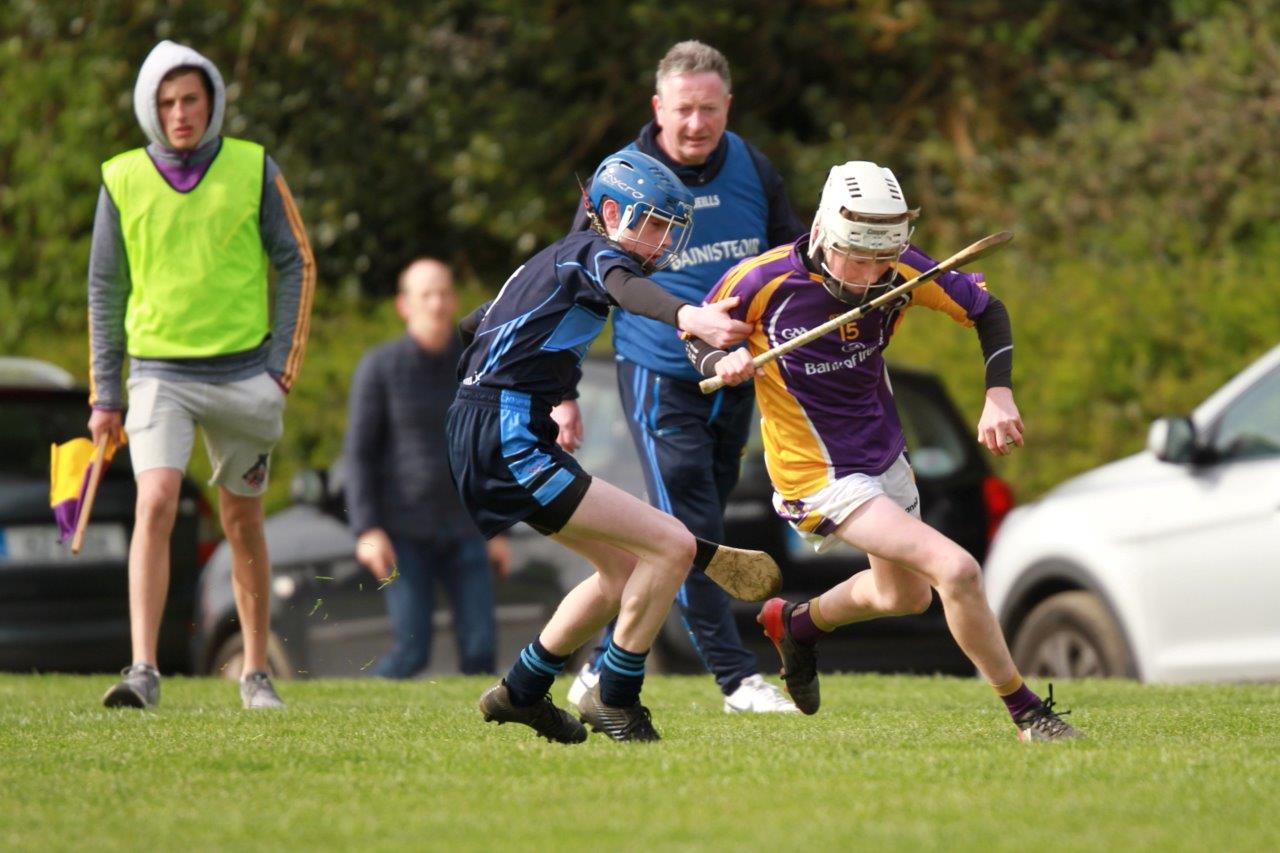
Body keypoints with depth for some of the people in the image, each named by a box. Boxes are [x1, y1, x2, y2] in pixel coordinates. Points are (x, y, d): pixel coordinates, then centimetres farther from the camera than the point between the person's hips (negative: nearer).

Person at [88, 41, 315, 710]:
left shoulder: (254, 168, -1)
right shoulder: (123, 179, 1)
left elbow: (296, 265, 5)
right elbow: (105, 290, 8)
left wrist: (284, 366, -3)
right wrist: (104, 395, 6)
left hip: (241, 372, 1)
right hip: (159, 372, -1)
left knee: (243, 524, 9)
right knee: (155, 506, -18)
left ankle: (256, 674, 21)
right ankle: (143, 672, -23)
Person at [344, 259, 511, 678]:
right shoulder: (379, 367, -5)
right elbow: (358, 453, -5)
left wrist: (499, 532, 9)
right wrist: (367, 531, -14)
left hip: (462, 529, 3)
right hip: (403, 530, -3)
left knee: (480, 648, -8)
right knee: (411, 651, -11)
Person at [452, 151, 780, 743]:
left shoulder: (556, 257, 21)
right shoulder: (594, 252, -7)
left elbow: (473, 324, 33)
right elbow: (627, 289, -33)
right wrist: (688, 317, -54)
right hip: (508, 444, -10)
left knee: (624, 566, 22)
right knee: (672, 546, -15)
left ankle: (521, 692, 31)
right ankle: (614, 699, -3)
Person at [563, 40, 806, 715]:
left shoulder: (752, 171, 3)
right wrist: (562, 394, -3)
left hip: (736, 381, 4)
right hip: (658, 380, -4)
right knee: (691, 534, -12)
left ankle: (606, 664, 21)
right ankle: (736, 678, -9)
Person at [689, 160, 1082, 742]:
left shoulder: (900, 272, -14)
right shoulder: (763, 281, -23)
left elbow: (984, 307, 0)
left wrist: (998, 395, -12)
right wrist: (720, 361, -25)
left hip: (885, 453, 7)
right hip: (819, 474, -7)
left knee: (906, 596, 27)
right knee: (956, 571, -20)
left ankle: (796, 623, 54)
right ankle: (1025, 712, -5)